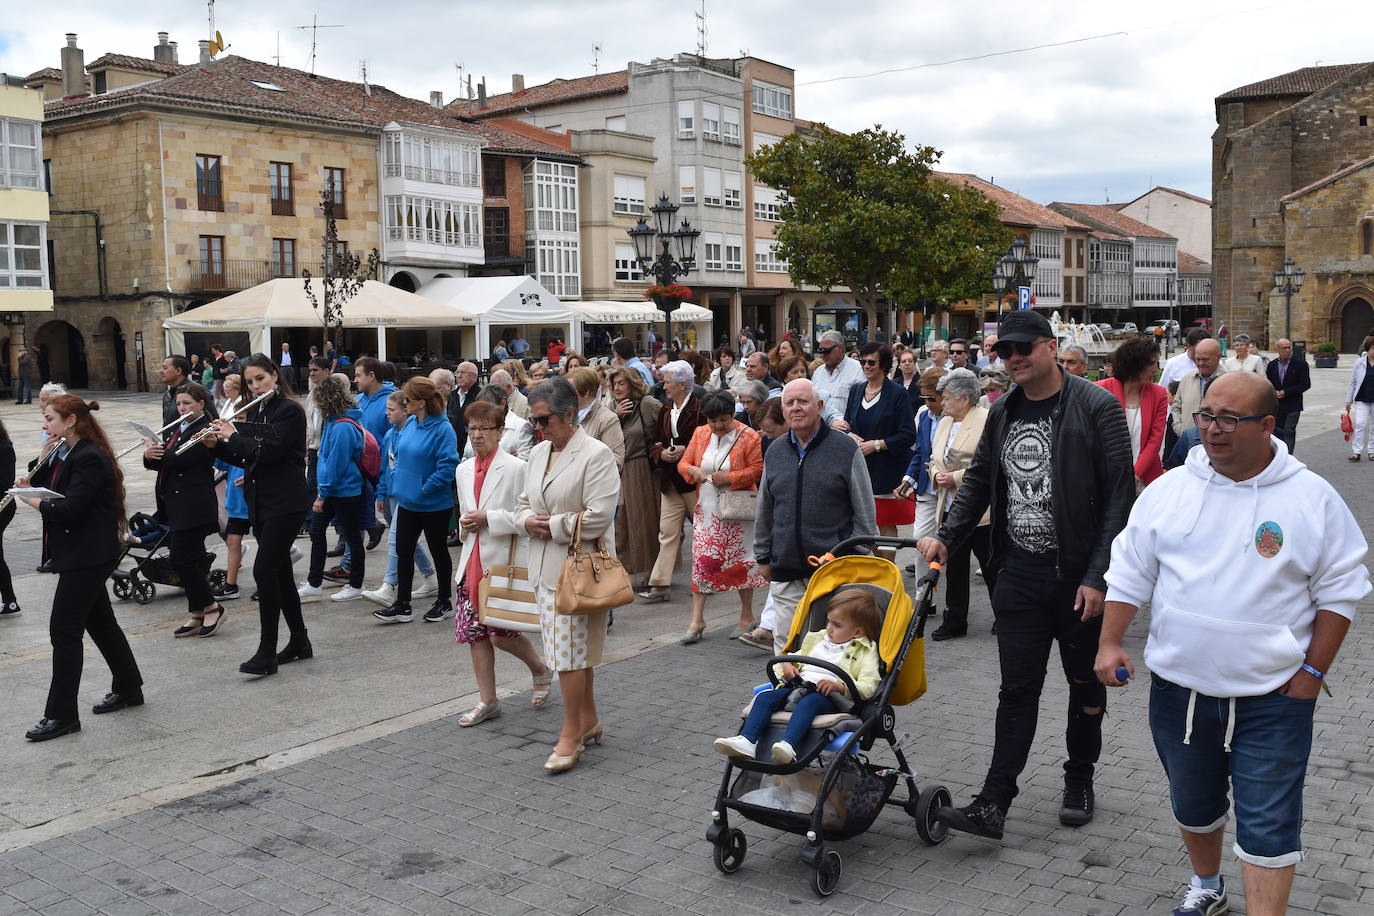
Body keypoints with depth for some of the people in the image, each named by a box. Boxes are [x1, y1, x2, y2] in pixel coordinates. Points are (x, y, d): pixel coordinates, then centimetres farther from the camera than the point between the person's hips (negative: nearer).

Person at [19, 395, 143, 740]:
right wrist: (31, 482, -4)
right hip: (80, 554, 10)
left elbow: (69, 510, -24)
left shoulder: (90, 458, -18)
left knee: (64, 629, -6)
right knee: (101, 622, 17)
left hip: (87, 556, -10)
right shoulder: (64, 454, 12)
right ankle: (128, 689, 30)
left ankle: (61, 715, 0)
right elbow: (54, 493, 13)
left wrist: (33, 500, -11)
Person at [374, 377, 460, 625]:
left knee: (438, 551, 9)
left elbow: (447, 466, -22)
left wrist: (424, 489, -19)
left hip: (434, 505, -7)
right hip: (407, 501, 7)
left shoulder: (442, 428, -19)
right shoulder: (409, 423, 4)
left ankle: (444, 602, 24)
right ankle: (402, 606, 16)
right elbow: (399, 455, 17)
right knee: (403, 551, 8)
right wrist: (396, 482, 7)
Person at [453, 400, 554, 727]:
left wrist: (489, 519, -17)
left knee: (502, 633, -5)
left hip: (504, 562, -6)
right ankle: (487, 700, 20)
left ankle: (541, 671, 25)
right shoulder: (463, 470, 12)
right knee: (475, 633, 7)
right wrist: (465, 524, 2)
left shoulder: (516, 468, -10)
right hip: (472, 562, 6)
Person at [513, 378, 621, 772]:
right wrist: (528, 521, -2)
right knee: (573, 649, 15)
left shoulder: (596, 455, -13)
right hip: (544, 564, 8)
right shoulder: (539, 452, 12)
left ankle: (572, 733, 6)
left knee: (570, 650, -5)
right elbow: (524, 502, 20)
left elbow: (598, 517, -19)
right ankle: (589, 721, 28)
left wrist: (552, 526, -12)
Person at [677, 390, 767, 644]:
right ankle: (697, 621, 4)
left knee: (741, 561, 4)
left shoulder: (748, 437, -7)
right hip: (707, 509, 4)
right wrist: (693, 470, -14)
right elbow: (683, 463, 9)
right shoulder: (700, 434, 6)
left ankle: (747, 616, 20)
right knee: (701, 561, -1)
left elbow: (756, 469, -10)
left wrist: (730, 477, -21)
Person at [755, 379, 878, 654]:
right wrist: (763, 557, 18)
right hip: (786, 571, 4)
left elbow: (865, 513, 0)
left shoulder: (846, 448, -2)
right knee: (785, 643, 4)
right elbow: (764, 512, 19)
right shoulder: (775, 451, 11)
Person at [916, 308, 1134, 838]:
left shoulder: (1095, 407, -10)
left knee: (1086, 683, 14)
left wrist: (1098, 576, -17)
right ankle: (992, 805, 5)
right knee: (1017, 690, 4)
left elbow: (1119, 496, -12)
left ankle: (1079, 781, 33)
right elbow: (979, 481, 20)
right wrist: (947, 537, 7)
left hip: (1079, 574, -4)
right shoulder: (1002, 413, 8)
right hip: (1019, 574, 4)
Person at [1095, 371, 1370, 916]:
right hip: (1179, 687, 4)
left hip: (1273, 697, -3)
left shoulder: (1312, 499, -7)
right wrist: (1110, 644, -2)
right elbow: (1130, 573, 5)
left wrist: (1314, 671, -6)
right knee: (1191, 803, 20)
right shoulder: (1168, 491, 0)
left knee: (1268, 823, -1)